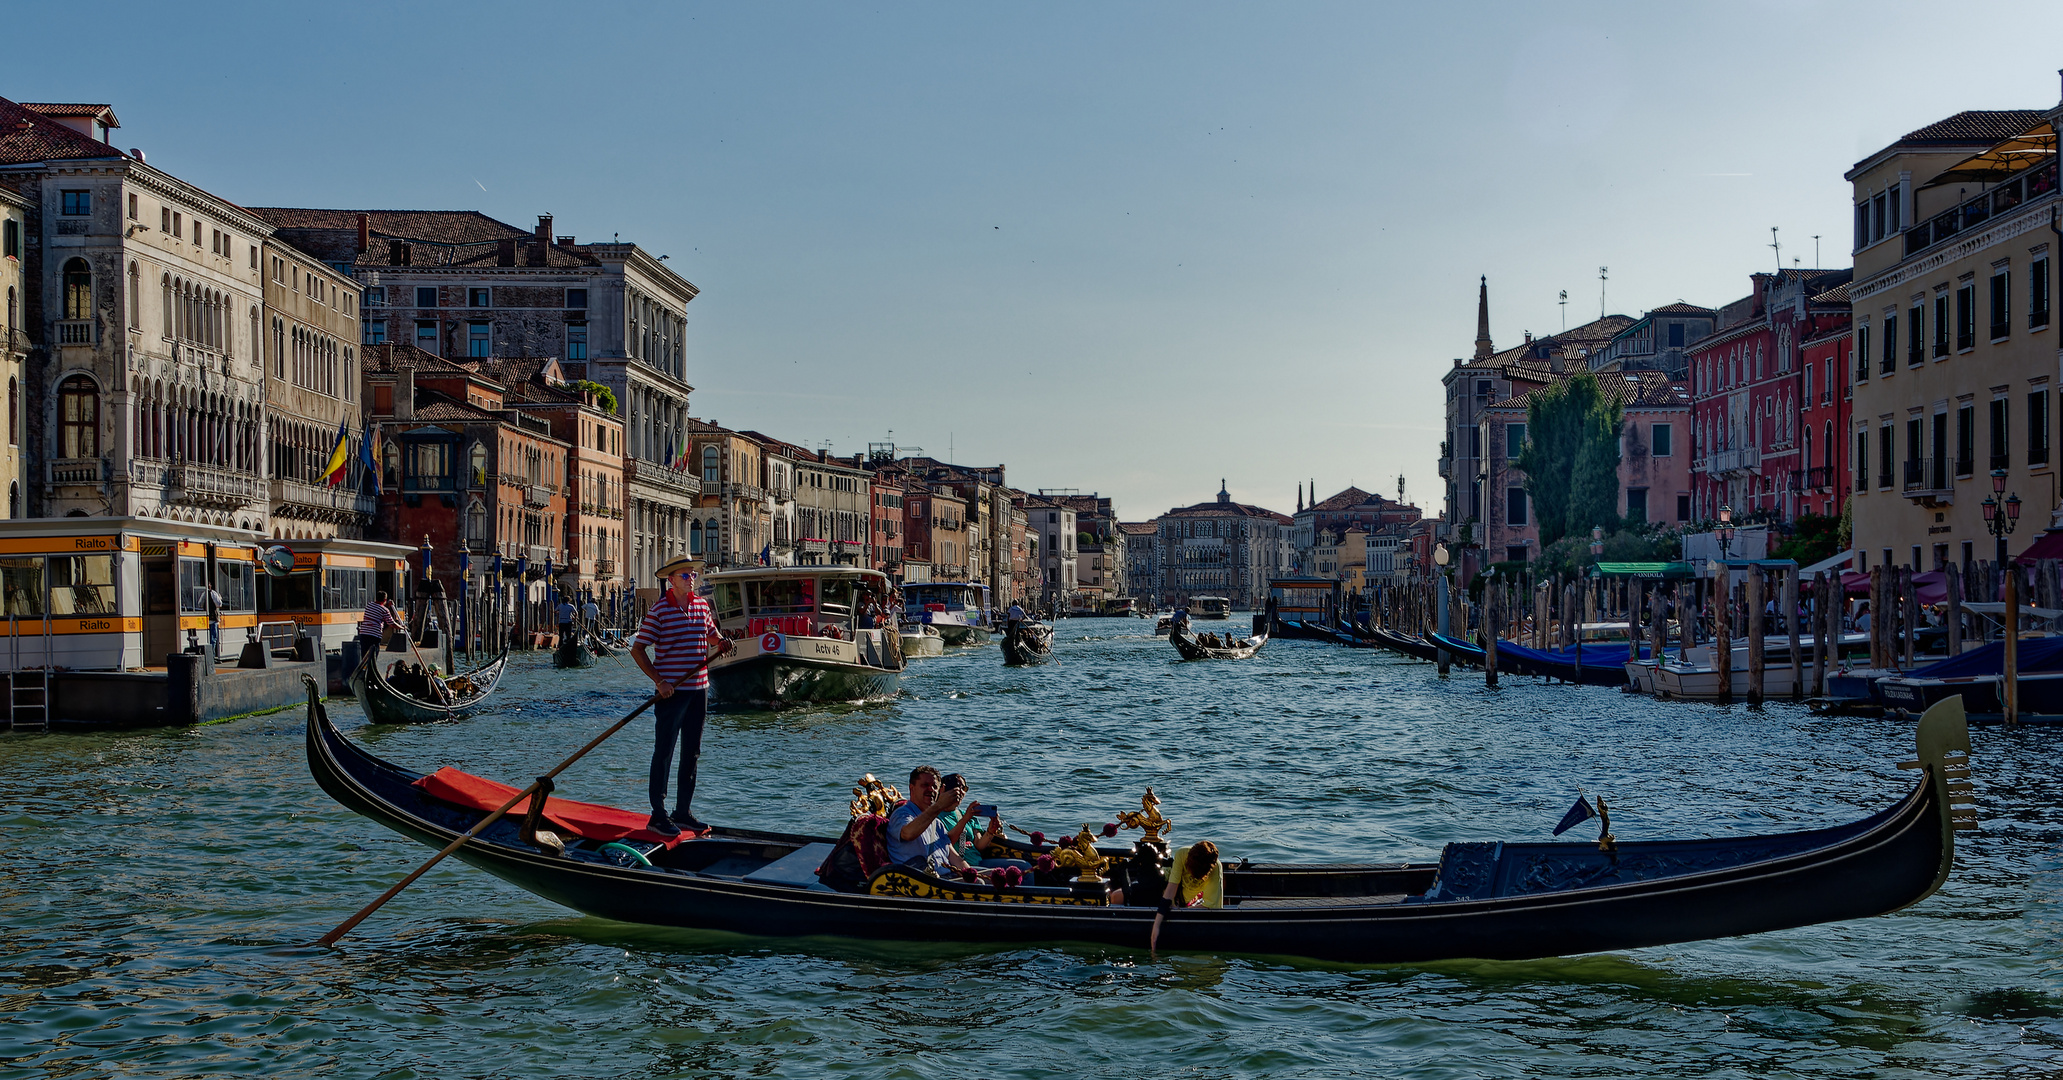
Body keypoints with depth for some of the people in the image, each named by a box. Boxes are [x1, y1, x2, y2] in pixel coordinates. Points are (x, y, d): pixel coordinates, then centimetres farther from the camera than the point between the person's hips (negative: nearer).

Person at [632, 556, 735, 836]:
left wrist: (722, 643, 0)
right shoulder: (659, 610, -9)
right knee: (664, 752, -1)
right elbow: (637, 650, -9)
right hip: (671, 691, -6)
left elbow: (713, 636, 24)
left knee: (692, 753, 11)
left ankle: (683, 811, 21)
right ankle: (658, 814, 4)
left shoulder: (702, 605, 9)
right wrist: (659, 681, -17)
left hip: (699, 689, 6)